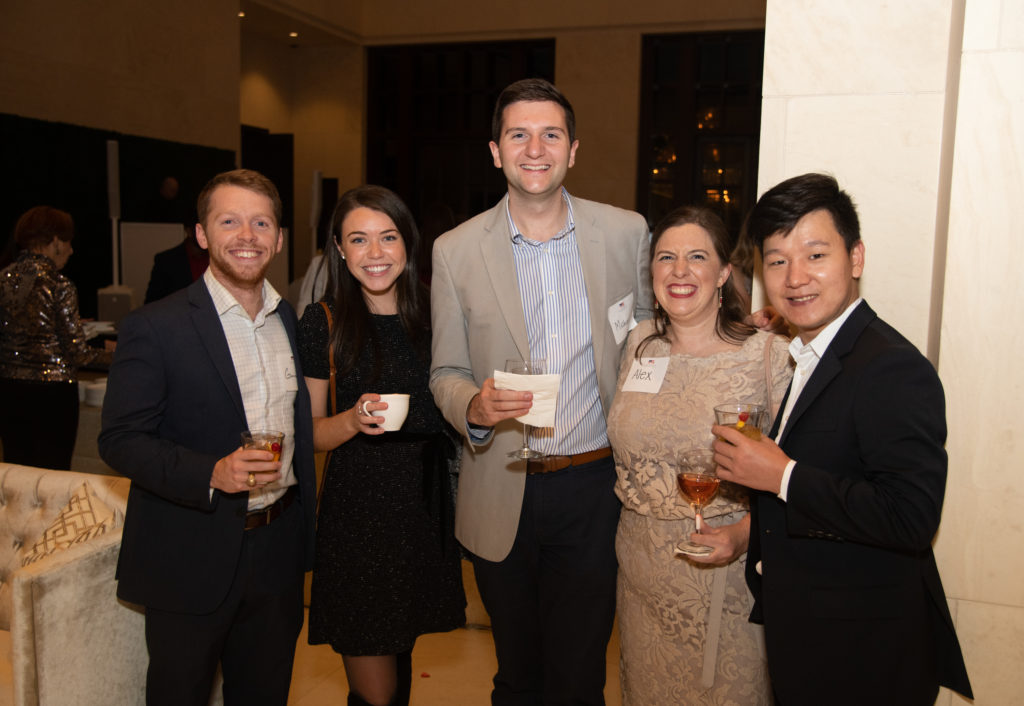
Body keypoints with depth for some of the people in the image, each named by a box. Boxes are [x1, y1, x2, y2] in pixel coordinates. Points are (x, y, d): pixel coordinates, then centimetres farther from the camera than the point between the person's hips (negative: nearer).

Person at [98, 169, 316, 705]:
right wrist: (211, 473, -27)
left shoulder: (295, 322, 6)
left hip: (277, 556, 5)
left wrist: (306, 532, 10)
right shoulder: (155, 327, -11)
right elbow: (120, 440, -12)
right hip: (191, 561, -4)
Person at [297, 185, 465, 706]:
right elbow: (308, 432, -1)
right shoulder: (322, 322, -5)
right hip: (356, 512, -3)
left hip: (424, 508, 3)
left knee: (400, 656, 19)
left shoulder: (432, 315, 4)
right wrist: (354, 420, -19)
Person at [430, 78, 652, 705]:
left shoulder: (627, 232, -3)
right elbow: (446, 373, 3)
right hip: (502, 496, 1)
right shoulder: (456, 251, -4)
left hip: (595, 488, 0)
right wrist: (473, 406, -20)